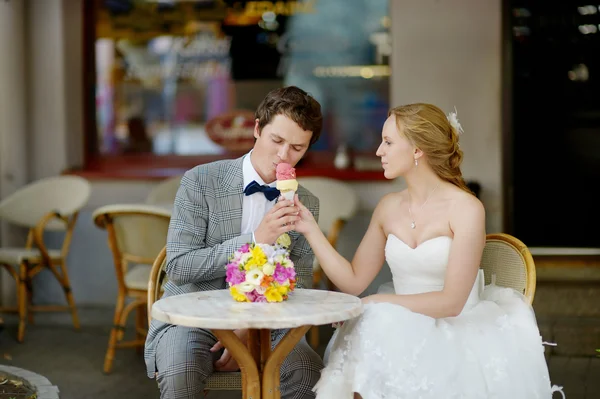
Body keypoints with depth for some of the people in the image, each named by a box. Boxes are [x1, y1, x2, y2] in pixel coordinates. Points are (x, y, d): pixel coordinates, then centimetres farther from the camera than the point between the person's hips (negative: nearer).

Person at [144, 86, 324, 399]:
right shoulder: (201, 181, -7)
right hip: (192, 317, -3)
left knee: (309, 371, -25)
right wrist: (255, 239, -23)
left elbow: (296, 288, 4)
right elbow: (178, 267, -15)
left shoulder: (306, 204, 4)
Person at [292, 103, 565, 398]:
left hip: (455, 338, -4)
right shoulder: (388, 207, 8)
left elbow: (451, 302, -15)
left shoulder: (466, 209, -11)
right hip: (403, 335, 4)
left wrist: (379, 303, -13)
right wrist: (311, 230, 2)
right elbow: (354, 282, 8)